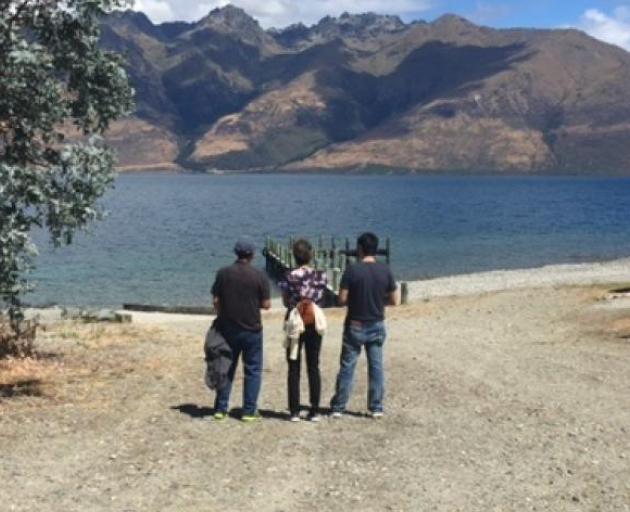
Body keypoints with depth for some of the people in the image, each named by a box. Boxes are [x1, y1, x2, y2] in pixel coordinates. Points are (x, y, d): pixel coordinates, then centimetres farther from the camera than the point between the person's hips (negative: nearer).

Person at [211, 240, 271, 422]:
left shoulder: (223, 273, -2)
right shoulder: (259, 276, -8)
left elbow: (216, 301, 0)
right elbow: (266, 304, -8)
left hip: (228, 328, 3)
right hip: (252, 329, -2)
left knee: (226, 368, 13)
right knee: (253, 369, 7)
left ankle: (221, 408, 15)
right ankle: (249, 411, 7)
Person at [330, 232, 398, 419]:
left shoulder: (352, 270, -13)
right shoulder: (385, 270, -4)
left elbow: (342, 300, -13)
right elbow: (394, 300, 1)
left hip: (355, 326, -2)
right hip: (377, 325, 2)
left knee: (347, 367, 6)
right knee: (376, 367, 11)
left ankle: (338, 407, 12)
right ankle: (376, 408, 15)